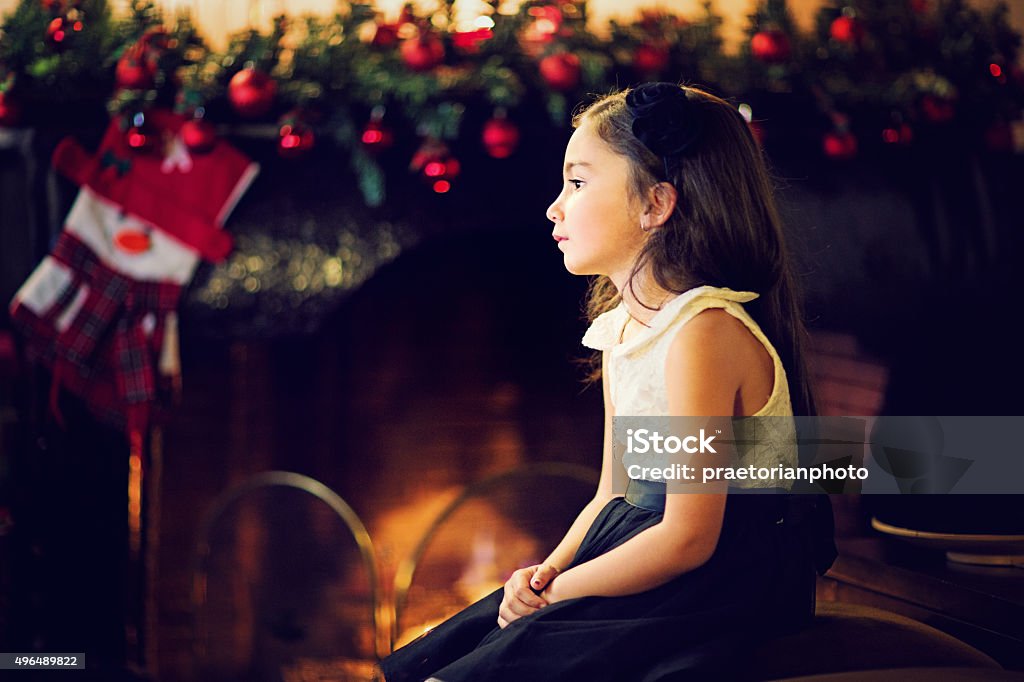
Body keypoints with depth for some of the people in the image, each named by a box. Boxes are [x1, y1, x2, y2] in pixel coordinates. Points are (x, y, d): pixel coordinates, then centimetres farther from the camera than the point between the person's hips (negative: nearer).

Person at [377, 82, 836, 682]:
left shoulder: (705, 331, -20)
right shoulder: (623, 328, 9)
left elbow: (687, 538, -21)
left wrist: (553, 593, -12)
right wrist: (549, 572, -4)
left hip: (721, 596, -8)